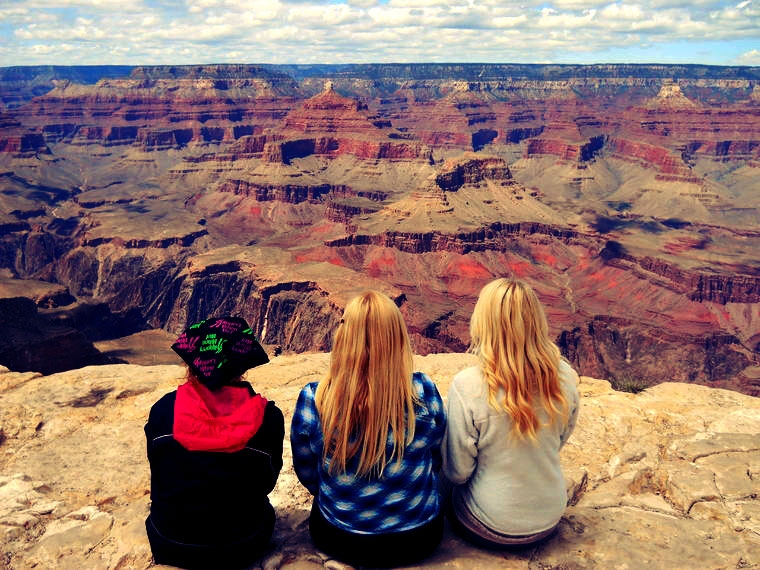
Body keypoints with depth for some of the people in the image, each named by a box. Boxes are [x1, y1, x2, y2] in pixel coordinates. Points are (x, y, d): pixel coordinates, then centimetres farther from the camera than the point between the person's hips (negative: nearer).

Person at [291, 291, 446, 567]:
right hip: (419, 539, 1)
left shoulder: (312, 401, -22)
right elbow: (436, 459, -1)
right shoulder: (424, 393, -20)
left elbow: (307, 474, -4)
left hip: (341, 541, 0)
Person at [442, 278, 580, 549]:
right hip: (550, 521, 4)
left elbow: (457, 473, -16)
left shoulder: (467, 386, -27)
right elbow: (559, 442, 4)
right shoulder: (564, 376, -14)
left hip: (491, 530, -4)